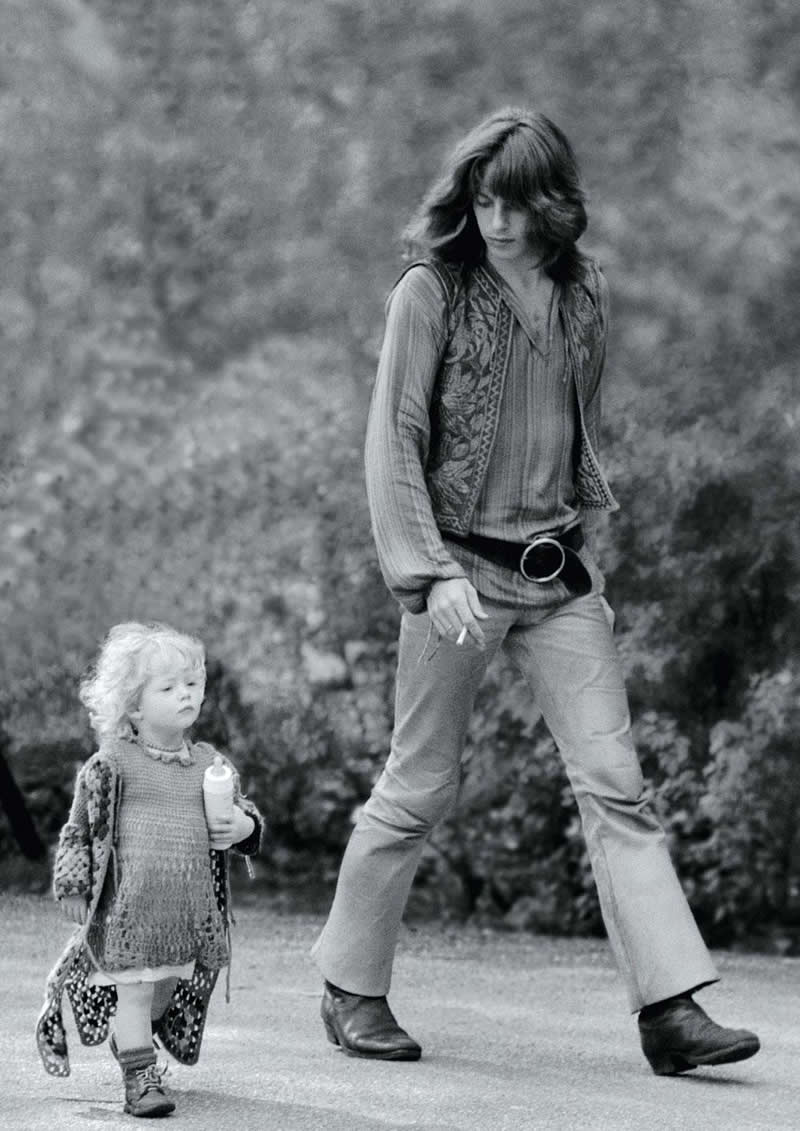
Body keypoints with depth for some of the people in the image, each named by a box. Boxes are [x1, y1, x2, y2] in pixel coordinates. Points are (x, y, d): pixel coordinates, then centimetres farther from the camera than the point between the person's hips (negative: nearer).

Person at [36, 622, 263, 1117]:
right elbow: (80, 827, 3)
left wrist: (243, 826, -3)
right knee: (136, 984, -7)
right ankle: (139, 1077, -2)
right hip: (129, 902, -5)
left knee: (167, 987, 12)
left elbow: (242, 811, 21)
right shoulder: (112, 764, -3)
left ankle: (131, 1045, 36)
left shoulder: (211, 764, 10)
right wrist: (73, 887, 0)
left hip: (191, 904, 5)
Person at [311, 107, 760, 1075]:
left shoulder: (584, 299, 8)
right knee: (420, 786, 3)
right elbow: (393, 442, -8)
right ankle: (351, 989, 20)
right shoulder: (431, 293, -5)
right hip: (460, 564, -4)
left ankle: (670, 1009, -7)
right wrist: (429, 573, -17)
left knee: (614, 784, -4)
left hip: (560, 574, 4)